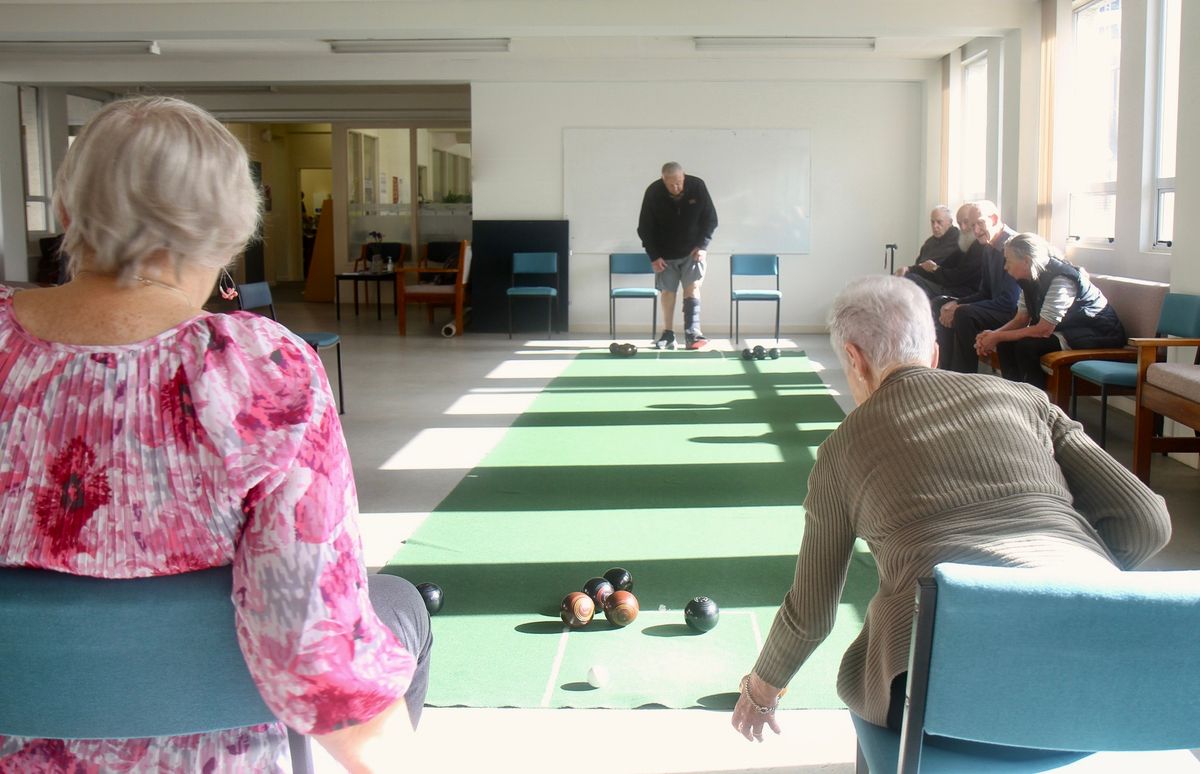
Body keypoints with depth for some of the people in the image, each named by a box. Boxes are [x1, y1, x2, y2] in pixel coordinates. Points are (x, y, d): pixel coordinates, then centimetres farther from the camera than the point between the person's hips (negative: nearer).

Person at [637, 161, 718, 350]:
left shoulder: (697, 186, -16)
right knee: (668, 291, 2)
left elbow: (710, 219, -4)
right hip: (665, 253, 0)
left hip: (692, 250, 0)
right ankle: (668, 335, 11)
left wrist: (703, 245, -12)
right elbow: (645, 228, -8)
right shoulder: (653, 193, -17)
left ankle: (692, 334, -14)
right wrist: (654, 256, -11)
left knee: (692, 287, -10)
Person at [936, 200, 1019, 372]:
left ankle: (965, 377, -17)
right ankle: (948, 373, 5)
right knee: (945, 311, 5)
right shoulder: (988, 248, 10)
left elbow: (1009, 302, -24)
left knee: (965, 315, -27)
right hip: (998, 307, 10)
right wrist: (957, 303, -1)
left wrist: (960, 309, -22)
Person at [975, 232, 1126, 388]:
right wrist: (994, 334, -17)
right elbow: (1021, 319, 2)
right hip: (1065, 329, 9)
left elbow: (1044, 329, -29)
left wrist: (998, 337, -24)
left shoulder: (1059, 280, -27)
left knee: (1027, 346, -27)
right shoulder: (1030, 279, 0)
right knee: (1006, 344, -9)